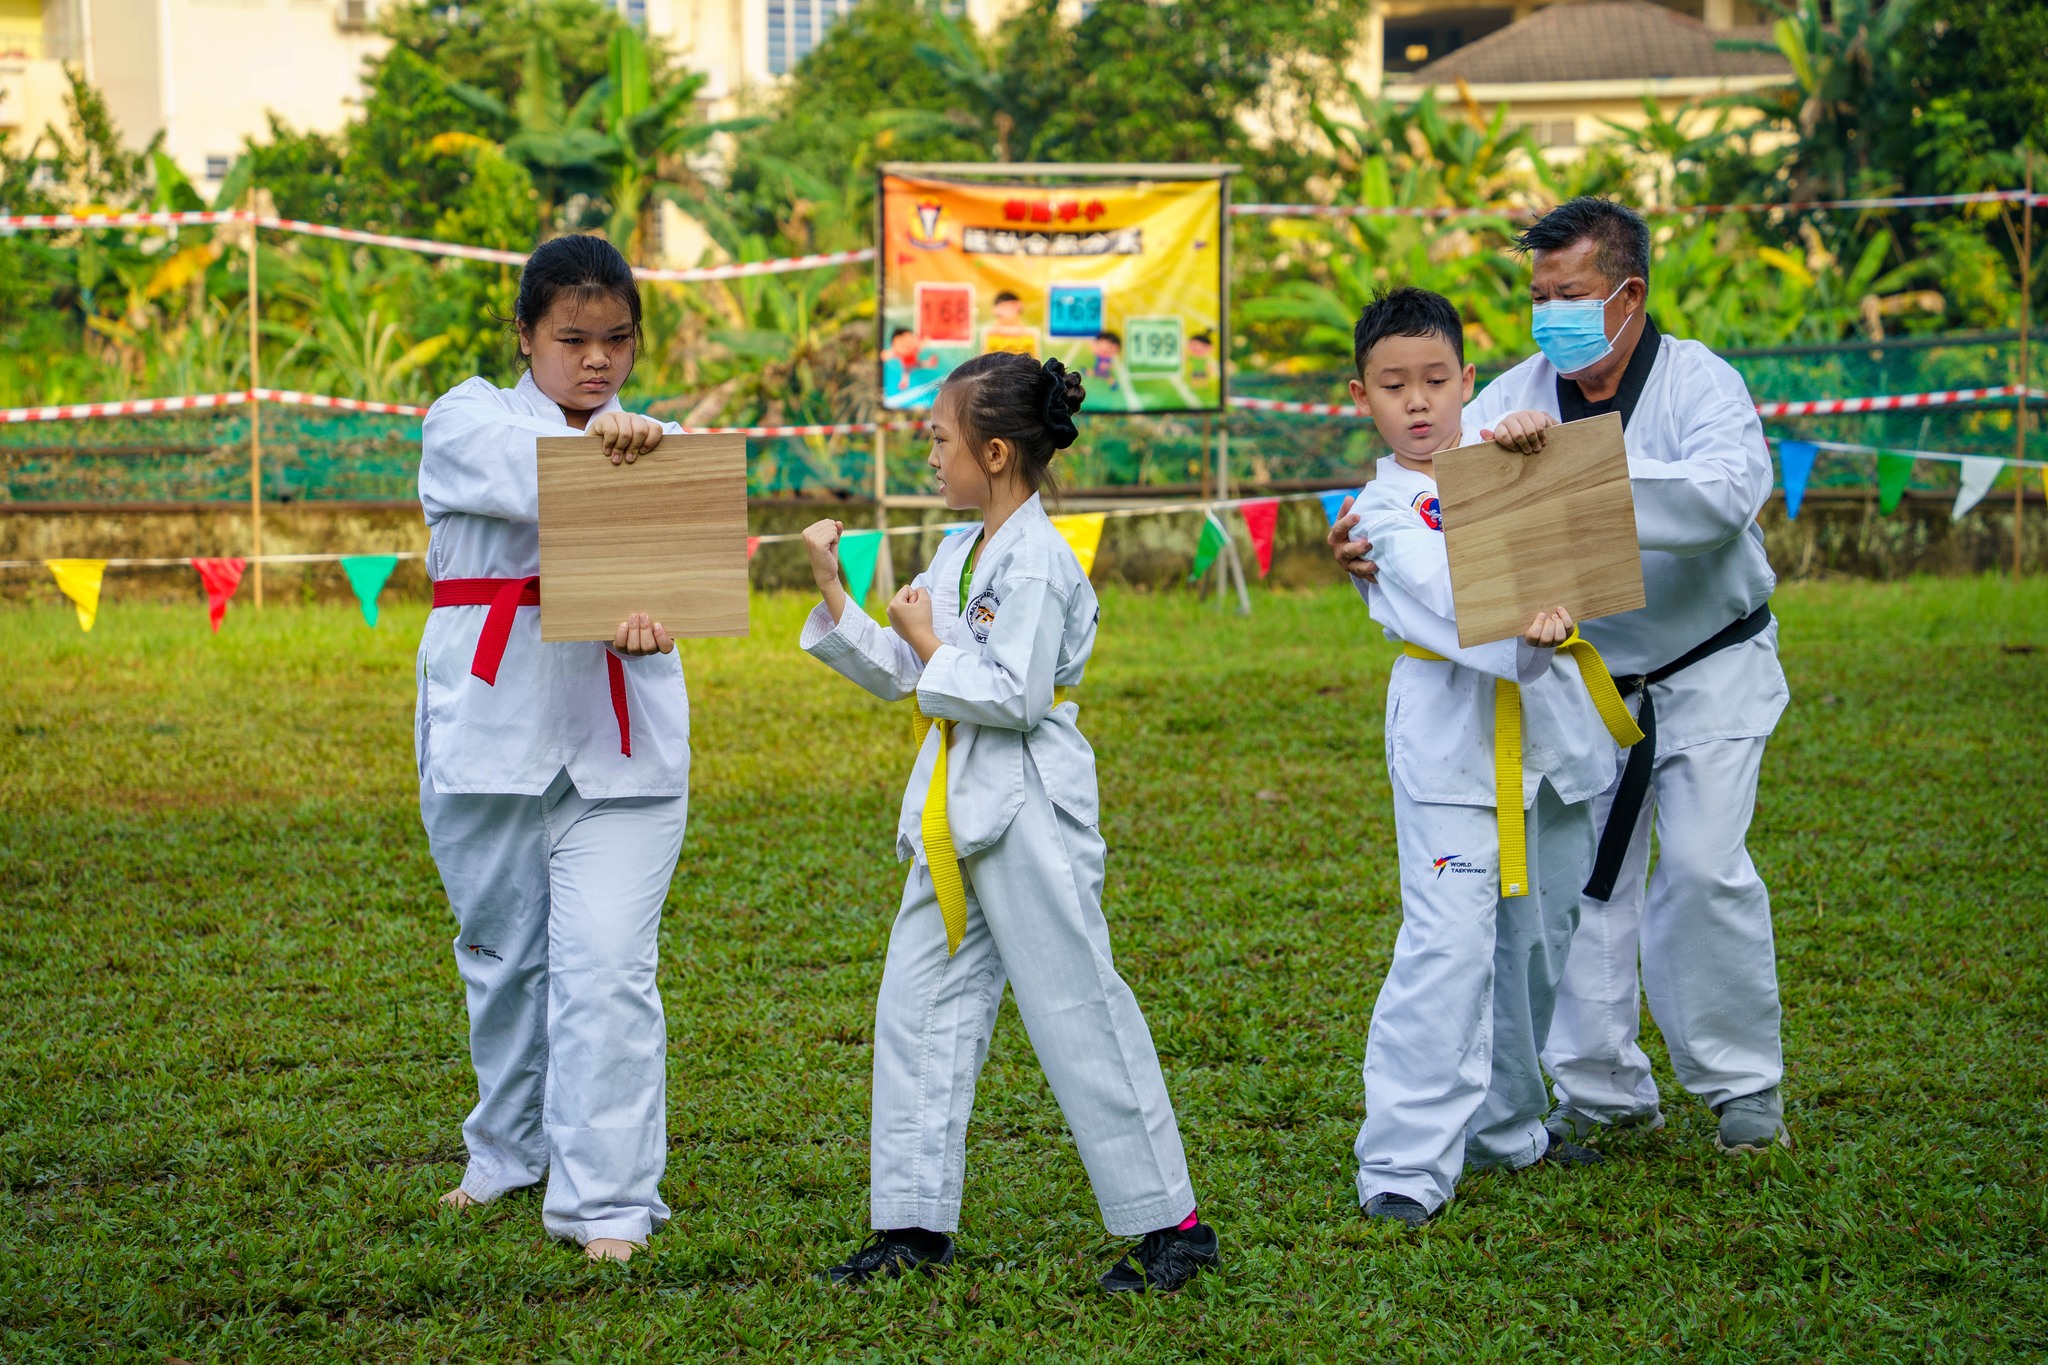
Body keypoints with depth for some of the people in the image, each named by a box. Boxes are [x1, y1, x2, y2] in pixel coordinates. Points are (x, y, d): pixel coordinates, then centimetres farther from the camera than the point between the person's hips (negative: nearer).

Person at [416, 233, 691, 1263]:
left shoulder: (650, 445, 11)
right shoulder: (466, 422, 5)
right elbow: (516, 476, -20)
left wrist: (638, 618, -30)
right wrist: (591, 443, -41)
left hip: (617, 735, 0)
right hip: (490, 721, 0)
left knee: (607, 965, -11)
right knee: (503, 955, 13)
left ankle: (606, 1199, -9)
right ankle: (510, 1149, 36)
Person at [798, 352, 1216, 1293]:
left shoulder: (1040, 563, -15)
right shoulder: (958, 554, 13)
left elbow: (1015, 698, -21)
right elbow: (895, 676, 15)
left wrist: (933, 648, -11)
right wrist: (832, 591, 7)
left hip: (1030, 811, -9)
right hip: (957, 815, 9)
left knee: (1078, 1013, -5)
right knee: (917, 1007, 8)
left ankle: (1170, 1223, 3)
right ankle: (914, 1223, 15)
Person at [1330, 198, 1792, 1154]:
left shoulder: (1700, 384, -18)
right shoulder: (1521, 396, -6)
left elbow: (1726, 494, -39)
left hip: (1708, 670, -4)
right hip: (1585, 674, 4)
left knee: (1703, 866, -14)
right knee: (1576, 869, 0)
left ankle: (1743, 1086, 2)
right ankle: (1603, 1089, 13)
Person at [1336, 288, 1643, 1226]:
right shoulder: (1382, 516, -6)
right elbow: (1446, 606, -22)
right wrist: (1524, 637, -40)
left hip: (1549, 728, 6)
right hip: (1451, 738, -6)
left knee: (1536, 939, 14)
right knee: (1449, 946, -14)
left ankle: (1505, 1126, 30)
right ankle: (1404, 1164, -12)